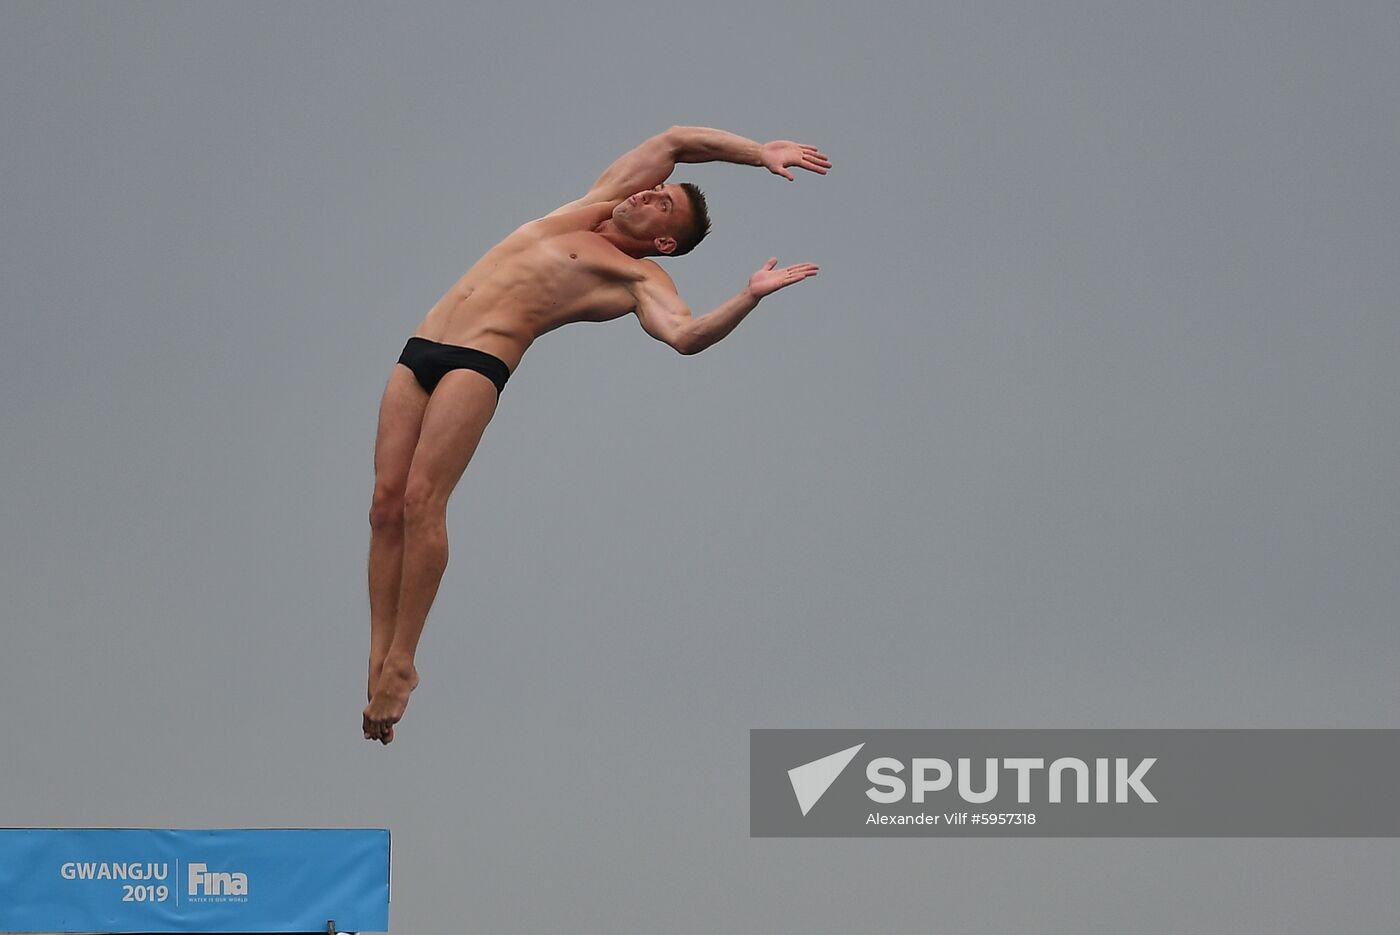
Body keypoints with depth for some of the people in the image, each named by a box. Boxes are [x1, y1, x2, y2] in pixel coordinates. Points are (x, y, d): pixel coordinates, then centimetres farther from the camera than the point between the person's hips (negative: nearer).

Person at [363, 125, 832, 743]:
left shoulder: (639, 277, 2)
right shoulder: (596, 208, 22)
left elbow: (685, 334, -17)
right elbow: (675, 140, 25)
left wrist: (750, 297, -28)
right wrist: (760, 153, 26)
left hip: (478, 363, -6)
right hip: (419, 350, 6)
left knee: (421, 500, -20)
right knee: (387, 503, -3)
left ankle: (402, 663, -16)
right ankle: (379, 658, -2)